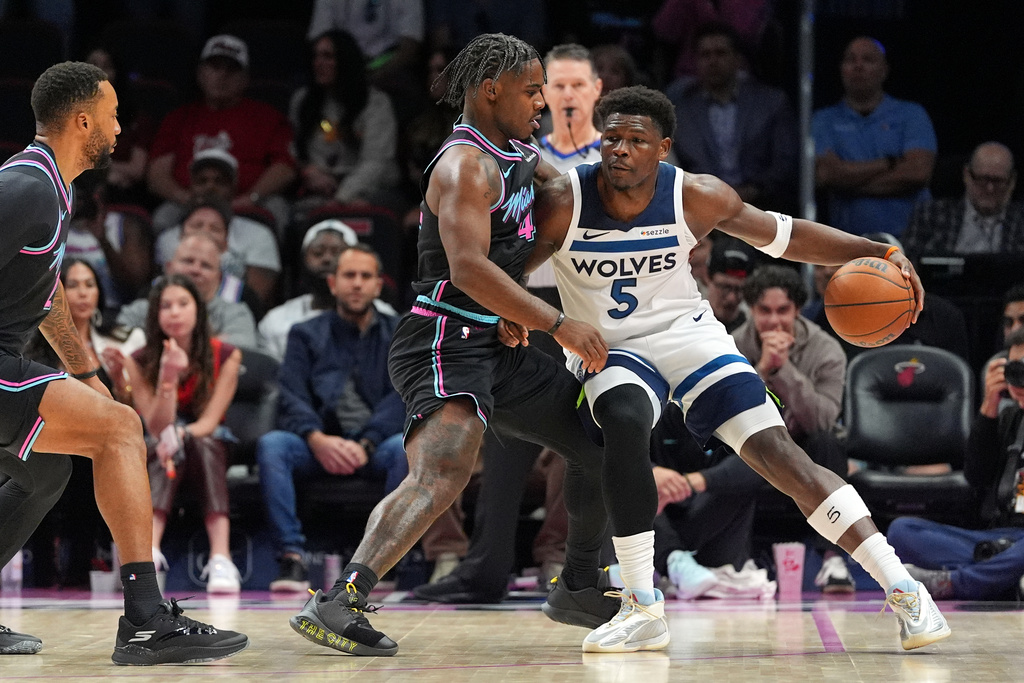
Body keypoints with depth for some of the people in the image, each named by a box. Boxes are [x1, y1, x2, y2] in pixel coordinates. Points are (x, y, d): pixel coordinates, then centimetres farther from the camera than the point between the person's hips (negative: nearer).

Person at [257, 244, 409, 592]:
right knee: (271, 444, -30)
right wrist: (317, 439, -19)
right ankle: (292, 557, -35)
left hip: (376, 444, -1)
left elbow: (400, 399, 0)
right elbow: (291, 397, 2)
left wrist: (365, 444, -17)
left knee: (405, 447, -35)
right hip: (320, 446, 1)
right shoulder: (306, 335, 17)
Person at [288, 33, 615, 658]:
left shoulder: (519, 156, 16)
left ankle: (579, 589, 29)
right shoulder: (467, 165, -14)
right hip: (446, 343, -10)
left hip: (496, 348, 10)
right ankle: (338, 604, -39)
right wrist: (559, 324, -28)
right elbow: (468, 267, -27)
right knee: (443, 473, -30)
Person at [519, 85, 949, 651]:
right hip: (607, 349, -1)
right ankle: (642, 609, -26)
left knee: (778, 452, -14)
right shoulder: (563, 201, -18)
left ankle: (902, 588, -11)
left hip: (687, 334, 1)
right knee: (626, 423, -35)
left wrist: (880, 253, -12)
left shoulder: (695, 198, -14)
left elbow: (784, 235, -2)